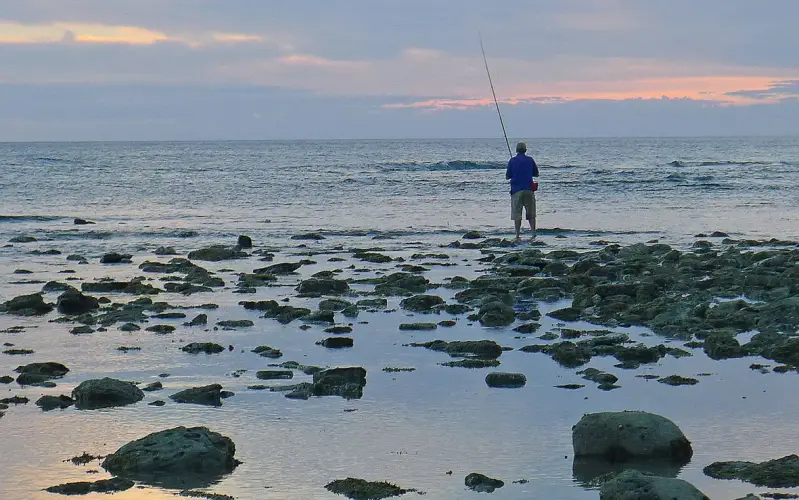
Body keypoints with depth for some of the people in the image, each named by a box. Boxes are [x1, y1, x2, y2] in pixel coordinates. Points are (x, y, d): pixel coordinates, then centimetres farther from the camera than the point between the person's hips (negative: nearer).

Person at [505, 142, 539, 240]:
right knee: (531, 213, 10)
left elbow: (507, 177, 3)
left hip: (516, 190, -2)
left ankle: (518, 235, -2)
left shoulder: (512, 161, -2)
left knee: (517, 214, 2)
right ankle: (533, 232, 0)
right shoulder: (530, 160, 4)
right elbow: (536, 174, 15)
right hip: (529, 189, 2)